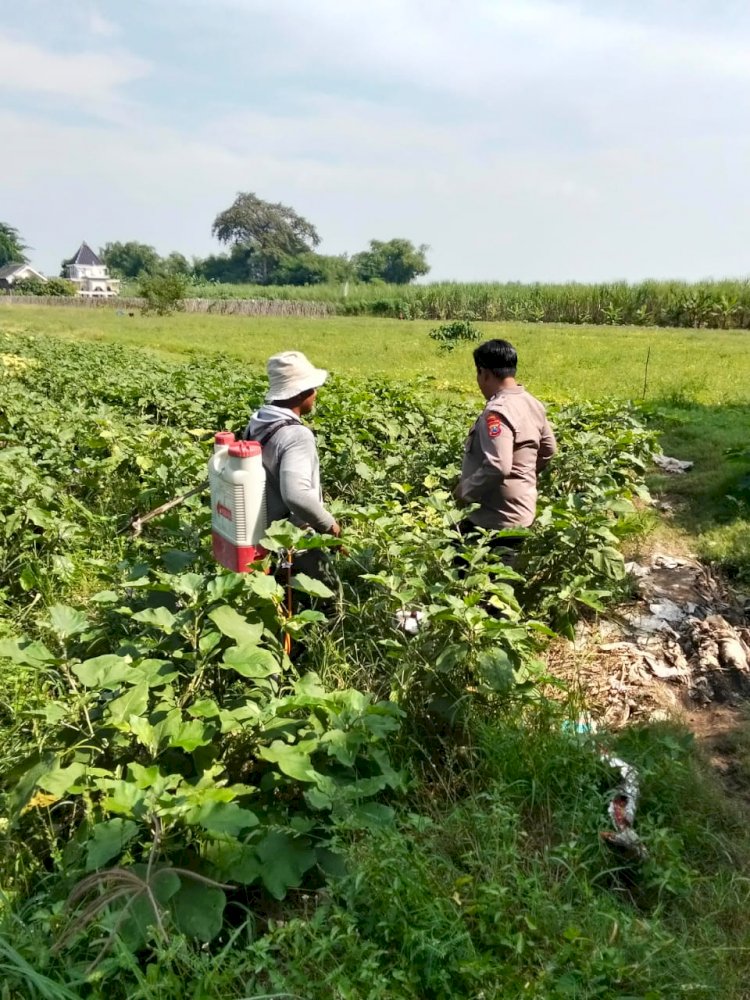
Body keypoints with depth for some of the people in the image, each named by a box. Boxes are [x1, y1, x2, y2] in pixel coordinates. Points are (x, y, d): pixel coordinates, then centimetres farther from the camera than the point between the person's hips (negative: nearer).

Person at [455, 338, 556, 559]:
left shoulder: (497, 411, -23)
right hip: (521, 512, 10)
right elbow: (548, 450, 19)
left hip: (495, 520, -10)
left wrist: (464, 491, -17)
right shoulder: (532, 403, 7)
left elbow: (497, 467, -31)